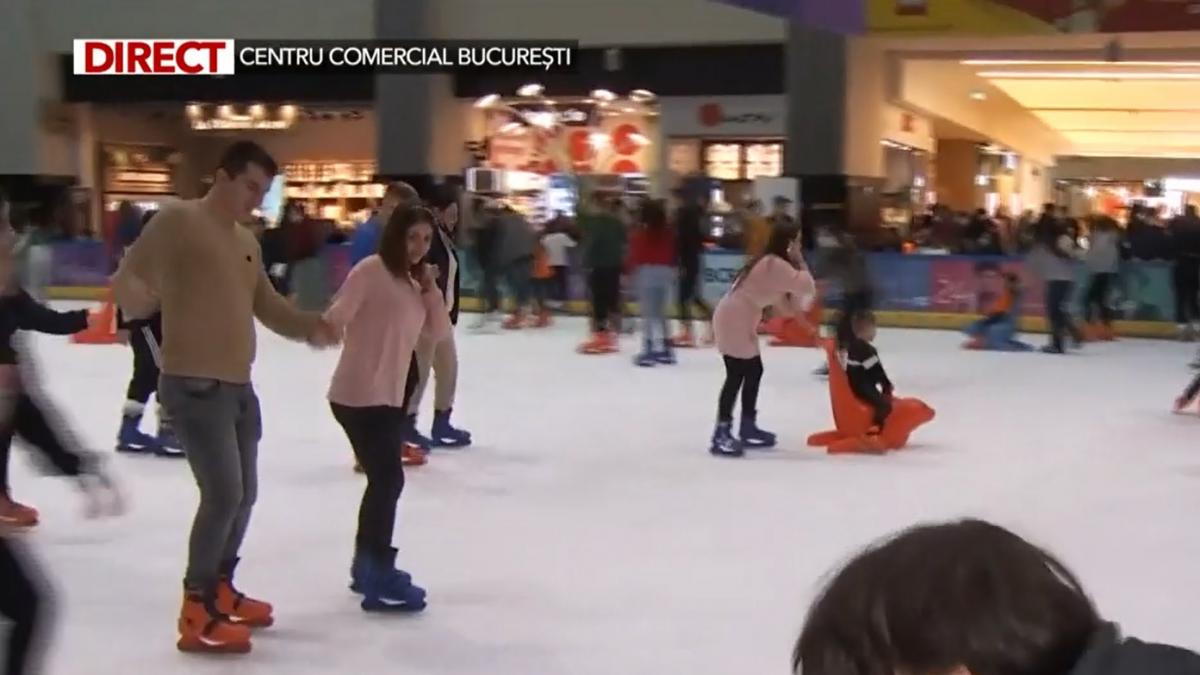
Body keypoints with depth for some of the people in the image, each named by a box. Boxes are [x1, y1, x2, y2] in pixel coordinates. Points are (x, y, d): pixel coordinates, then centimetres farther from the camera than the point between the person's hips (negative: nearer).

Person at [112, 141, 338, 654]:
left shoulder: (247, 242, 15)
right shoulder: (178, 220, -10)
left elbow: (266, 306, 19)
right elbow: (126, 277, -14)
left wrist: (308, 326, 2)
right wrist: (140, 297, -34)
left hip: (238, 385, 9)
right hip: (193, 385, -9)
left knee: (244, 494, 17)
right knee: (223, 494, -15)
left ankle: (219, 589, 36)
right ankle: (197, 611, -2)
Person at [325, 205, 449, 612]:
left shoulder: (412, 283, 14)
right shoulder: (371, 270, -11)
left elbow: (438, 334, 10)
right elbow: (337, 316, -18)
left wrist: (430, 289, 0)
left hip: (390, 395, 9)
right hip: (359, 395, -9)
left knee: (383, 478, 17)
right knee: (388, 478, -11)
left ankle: (367, 566, 33)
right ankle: (379, 579, -5)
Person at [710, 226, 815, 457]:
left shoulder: (772, 264, 17)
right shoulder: (775, 264, -15)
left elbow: (787, 305, 19)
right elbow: (807, 287, -23)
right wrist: (801, 265, -8)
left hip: (739, 319, 11)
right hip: (734, 320, -11)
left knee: (753, 371, 16)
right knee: (736, 375, -13)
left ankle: (747, 427, 26)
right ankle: (721, 435, -14)